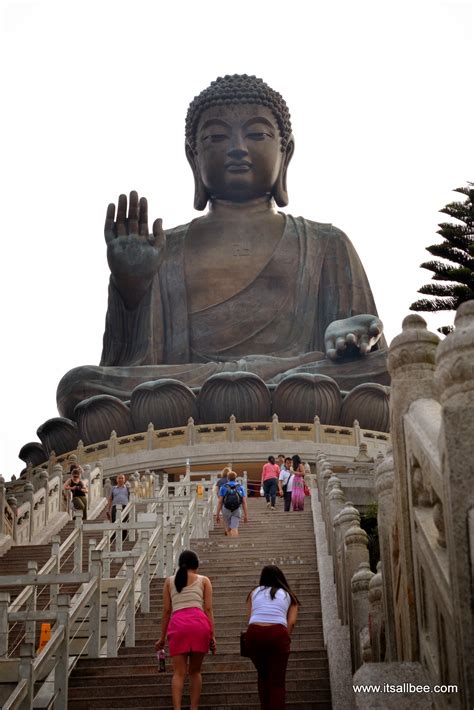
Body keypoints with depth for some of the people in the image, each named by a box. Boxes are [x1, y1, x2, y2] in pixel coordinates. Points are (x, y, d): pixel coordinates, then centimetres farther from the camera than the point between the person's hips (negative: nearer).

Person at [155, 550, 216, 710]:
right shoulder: (204, 580, 19)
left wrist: (162, 638, 19)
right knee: (195, 671, 12)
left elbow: (166, 611, 16)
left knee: (179, 672, -1)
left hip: (178, 623, 0)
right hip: (199, 622, 0)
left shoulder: (169, 581, 21)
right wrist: (212, 635, 8)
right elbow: (208, 609, 9)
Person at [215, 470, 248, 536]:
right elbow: (244, 502, -2)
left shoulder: (223, 487, 2)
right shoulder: (240, 487, 5)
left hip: (226, 510, 0)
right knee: (234, 529, -4)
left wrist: (217, 514, -1)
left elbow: (220, 502, -4)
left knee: (228, 528, 15)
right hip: (237, 510, 0)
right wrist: (246, 515, 0)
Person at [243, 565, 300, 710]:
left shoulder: (255, 592, 27)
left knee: (263, 676, 24)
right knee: (277, 681, 8)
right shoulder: (288, 595, 25)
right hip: (277, 633, -2)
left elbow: (250, 618, 17)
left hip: (254, 633, 2)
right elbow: (291, 622, 11)